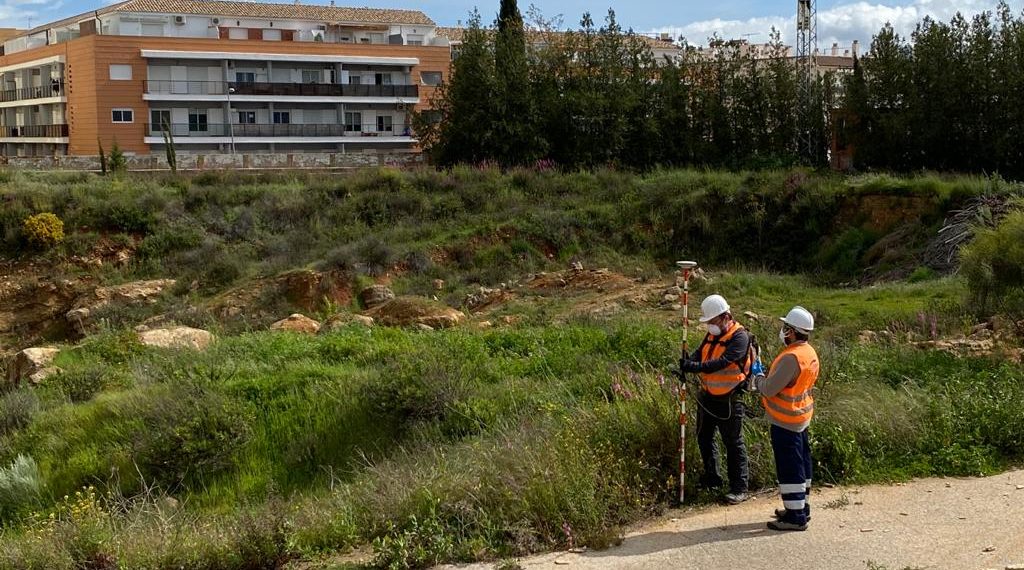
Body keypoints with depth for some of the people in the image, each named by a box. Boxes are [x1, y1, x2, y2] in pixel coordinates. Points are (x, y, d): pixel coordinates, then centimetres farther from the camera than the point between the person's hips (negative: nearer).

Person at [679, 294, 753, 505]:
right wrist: (687, 362, -21)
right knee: (704, 437, 19)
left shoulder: (739, 337, -18)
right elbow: (699, 353, 2)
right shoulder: (712, 334, 8)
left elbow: (724, 362, -29)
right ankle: (711, 477, 36)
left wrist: (696, 367, -36)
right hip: (707, 396, 9)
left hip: (728, 400, -9)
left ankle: (739, 489, 6)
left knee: (733, 443, -1)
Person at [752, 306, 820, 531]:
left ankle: (795, 517, 1)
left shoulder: (791, 357, -25)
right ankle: (801, 508, 29)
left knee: (789, 467, -3)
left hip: (785, 421, -10)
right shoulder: (810, 353, 6)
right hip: (802, 417, 10)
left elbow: (770, 388, -23)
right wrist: (765, 381, 11)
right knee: (800, 463, 18)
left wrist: (758, 379, -2)